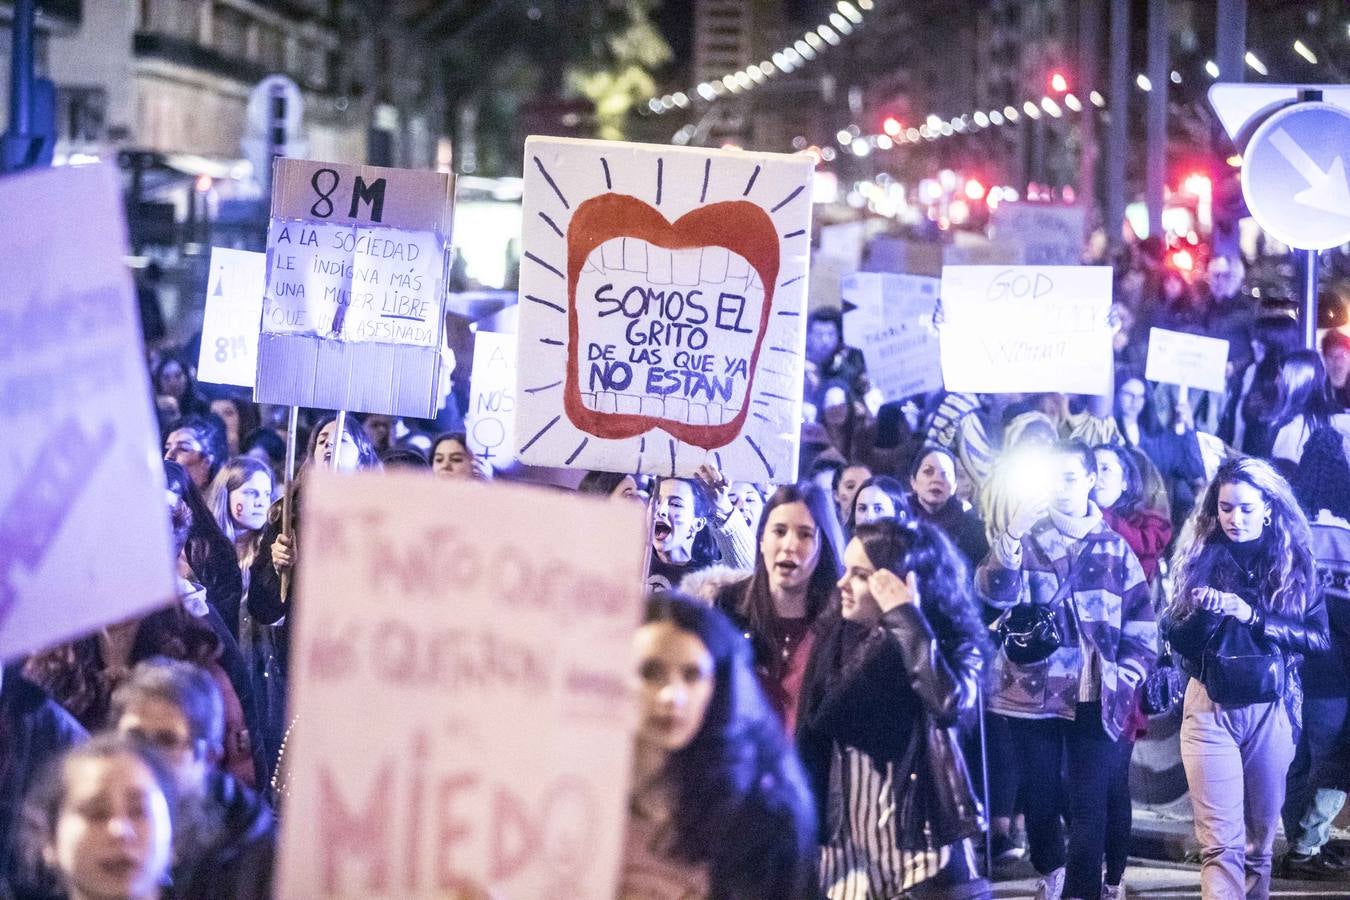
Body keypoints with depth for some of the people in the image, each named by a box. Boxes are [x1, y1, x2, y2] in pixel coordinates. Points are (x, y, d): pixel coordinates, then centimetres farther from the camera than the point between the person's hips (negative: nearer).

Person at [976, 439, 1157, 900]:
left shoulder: (1114, 547, 8)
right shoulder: (1026, 538, 4)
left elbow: (1141, 622, 8)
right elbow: (995, 591, -15)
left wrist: (1126, 678, -5)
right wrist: (1014, 534, -27)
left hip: (1096, 700, 0)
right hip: (1033, 691, 0)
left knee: (1090, 803, -6)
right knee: (1039, 796, 10)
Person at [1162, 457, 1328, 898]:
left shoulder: (1295, 560, 3)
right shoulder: (1202, 557, 3)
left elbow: (1319, 637, -5)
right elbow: (1176, 639, 0)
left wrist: (1253, 617, -17)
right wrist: (1204, 613, -20)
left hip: (1272, 711, 1)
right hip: (1211, 708, -1)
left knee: (1260, 836, 10)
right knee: (1221, 841, -11)